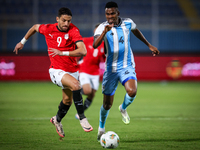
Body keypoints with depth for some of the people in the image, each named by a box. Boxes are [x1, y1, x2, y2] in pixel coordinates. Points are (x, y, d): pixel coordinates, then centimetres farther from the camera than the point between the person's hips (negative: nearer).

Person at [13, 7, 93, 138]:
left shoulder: (73, 30, -17)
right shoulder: (48, 29, -10)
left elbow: (83, 51, -29)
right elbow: (35, 27, 15)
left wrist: (62, 53, -37)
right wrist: (22, 42, 25)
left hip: (72, 71, 3)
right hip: (57, 71, -2)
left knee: (67, 100, 18)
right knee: (75, 84, -31)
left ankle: (57, 120, 50)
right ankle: (82, 119, -25)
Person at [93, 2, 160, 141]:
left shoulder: (128, 23, -3)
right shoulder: (102, 27, -12)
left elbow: (136, 31, 21)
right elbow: (95, 45, -29)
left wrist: (149, 45, 28)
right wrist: (105, 32, -44)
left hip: (127, 66, 1)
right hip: (111, 68, -1)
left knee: (132, 91, -28)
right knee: (107, 104, 6)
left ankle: (123, 108, 7)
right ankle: (101, 128, 34)